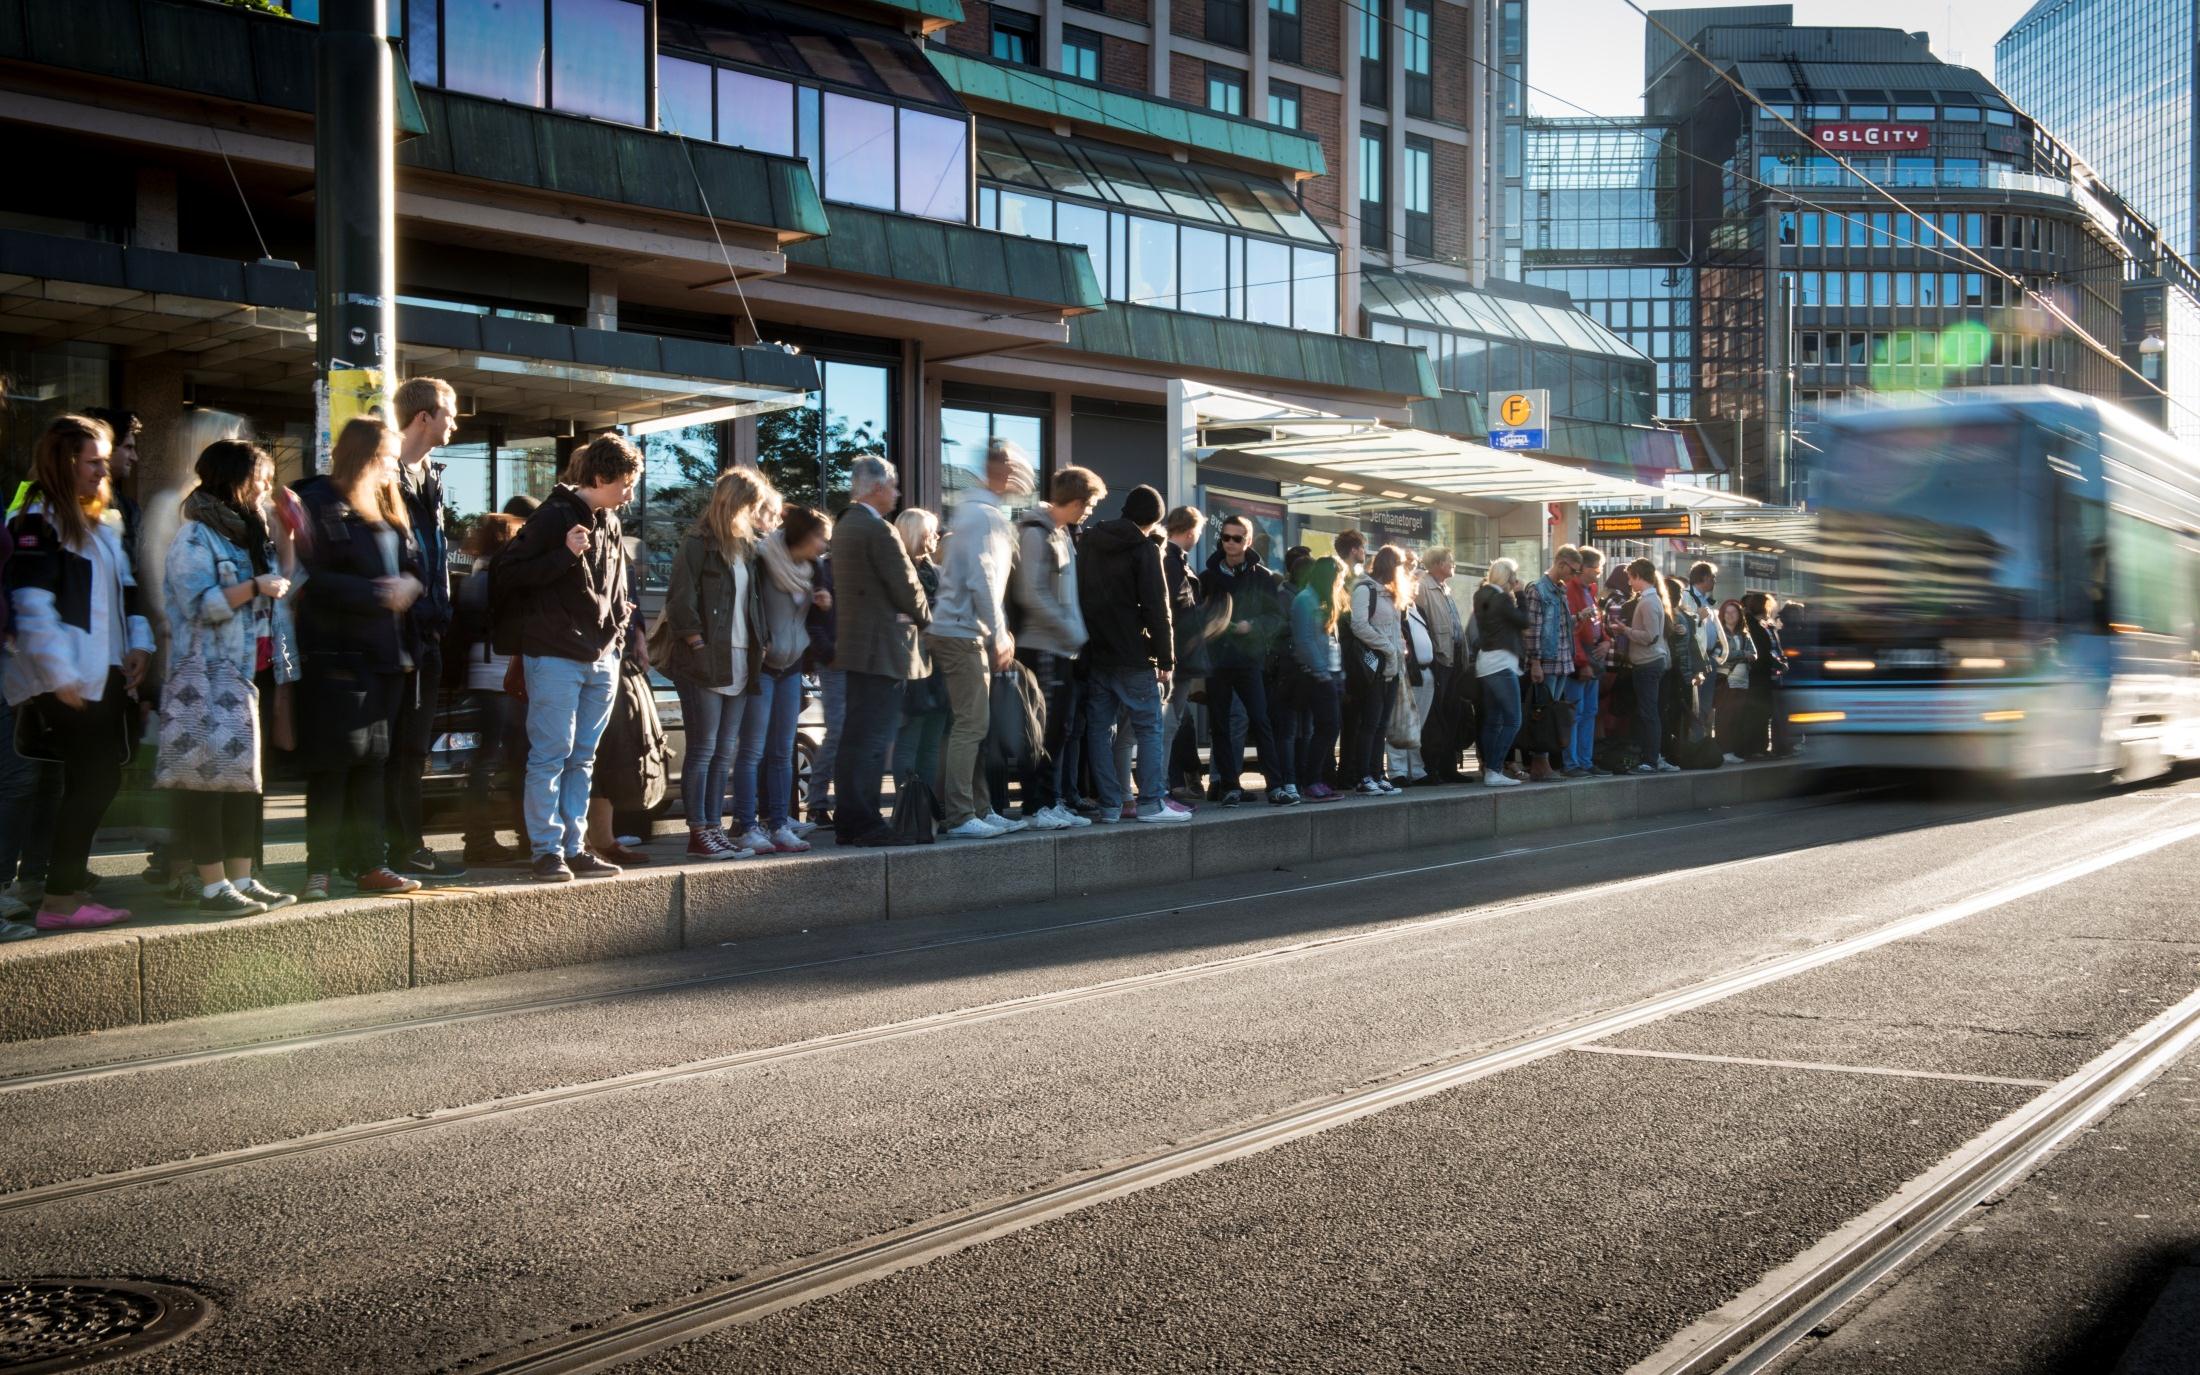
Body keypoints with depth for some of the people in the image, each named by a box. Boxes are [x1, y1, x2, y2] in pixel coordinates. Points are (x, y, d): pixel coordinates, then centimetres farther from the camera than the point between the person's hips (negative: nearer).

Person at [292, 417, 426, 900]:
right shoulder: (318, 503, -8)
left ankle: (370, 864, 17)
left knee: (372, 764, 11)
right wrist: (376, 594, -17)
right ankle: (320, 869, 1)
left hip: (383, 656, 8)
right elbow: (314, 581, -16)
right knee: (331, 766, -4)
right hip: (335, 656, -8)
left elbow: (412, 572, 19)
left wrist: (403, 588, -1)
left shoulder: (387, 510, 18)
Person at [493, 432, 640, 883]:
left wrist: (615, 633, 11)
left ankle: (574, 848, 16)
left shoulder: (610, 524, 13)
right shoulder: (553, 517, -9)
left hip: (601, 660, 7)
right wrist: (565, 554, -20)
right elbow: (506, 577, -13)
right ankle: (546, 851, 0)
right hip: (556, 656, -7)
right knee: (551, 756, -5)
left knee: (582, 759, 11)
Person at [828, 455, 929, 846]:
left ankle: (851, 820, 17)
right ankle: (860, 823, -7)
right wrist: (926, 618, 4)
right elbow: (908, 590, -15)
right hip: (883, 648, -10)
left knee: (859, 737, 13)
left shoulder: (844, 527, 15)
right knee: (871, 738, -8)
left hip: (856, 645, 10)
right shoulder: (878, 531, -16)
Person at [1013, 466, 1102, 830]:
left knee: (1057, 731, 12)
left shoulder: (1061, 533, 16)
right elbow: (1032, 594, -19)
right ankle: (1035, 807, -1)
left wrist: (1076, 631, 11)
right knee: (1042, 731, -6)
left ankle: (1052, 803, 18)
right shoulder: (1035, 532, -13)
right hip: (1042, 646, -9)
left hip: (1063, 649, 9)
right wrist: (1071, 631, -16)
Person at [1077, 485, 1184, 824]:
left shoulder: (1089, 544, 13)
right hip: (1133, 656, -5)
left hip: (1095, 654, 6)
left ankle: (1109, 804, 3)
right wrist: (1166, 659, -5)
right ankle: (1150, 803, -4)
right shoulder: (1145, 548, -6)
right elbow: (1157, 609, -10)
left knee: (1099, 729, 5)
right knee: (1149, 727, 1)